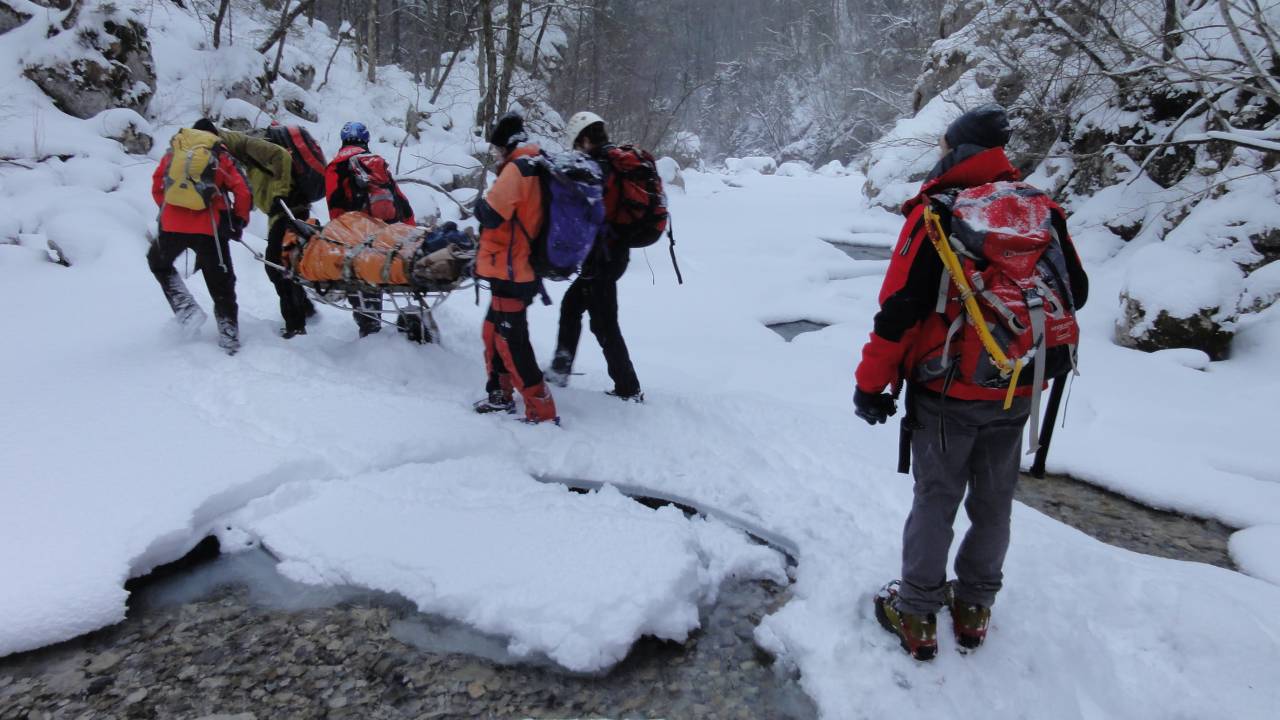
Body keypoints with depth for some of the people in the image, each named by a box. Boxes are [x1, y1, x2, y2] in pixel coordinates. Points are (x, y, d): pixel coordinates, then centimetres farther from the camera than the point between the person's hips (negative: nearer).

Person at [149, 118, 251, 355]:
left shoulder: (173, 152, 16)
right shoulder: (221, 156, 9)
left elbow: (157, 187, 16)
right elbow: (242, 192, 0)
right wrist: (239, 222, 10)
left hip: (172, 226, 2)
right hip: (210, 229, -1)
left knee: (158, 262, 29)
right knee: (221, 284, 9)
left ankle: (185, 308, 12)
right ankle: (229, 335, 6)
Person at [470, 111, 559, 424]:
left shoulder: (517, 169, -17)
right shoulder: (537, 167, 12)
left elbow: (491, 214, -22)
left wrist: (479, 205, -2)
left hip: (510, 273, -10)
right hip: (524, 269, 10)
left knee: (511, 342, -6)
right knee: (495, 333, 21)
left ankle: (542, 412, -3)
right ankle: (501, 395, 34)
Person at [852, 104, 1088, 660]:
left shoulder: (936, 213, -14)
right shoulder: (1042, 210, 1)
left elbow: (900, 307, -17)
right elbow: (1075, 293, 10)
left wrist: (871, 384, -9)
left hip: (946, 391, -4)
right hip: (1016, 393, 4)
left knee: (936, 500, 9)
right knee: (993, 502, 18)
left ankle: (916, 615, 19)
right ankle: (973, 609, 31)